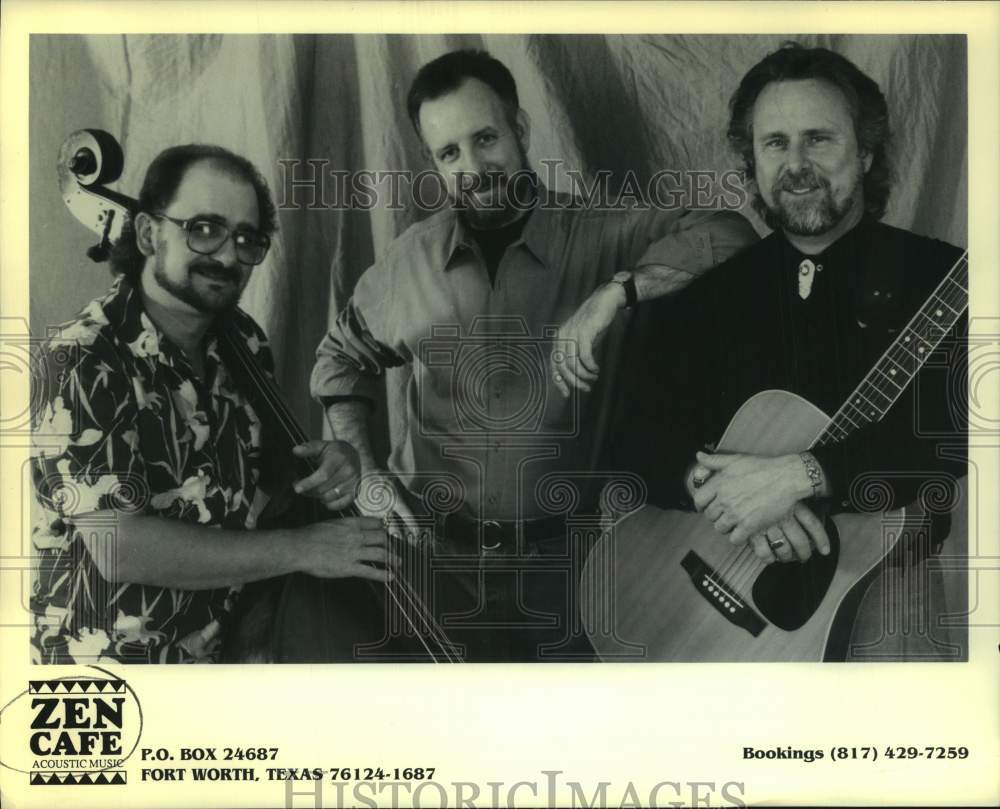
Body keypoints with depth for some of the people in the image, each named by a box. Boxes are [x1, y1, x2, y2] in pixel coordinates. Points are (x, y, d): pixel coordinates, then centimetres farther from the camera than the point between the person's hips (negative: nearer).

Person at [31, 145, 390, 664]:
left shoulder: (243, 341, 3)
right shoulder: (85, 364, -17)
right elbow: (119, 547, -26)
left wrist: (329, 463, -6)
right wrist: (302, 549, -23)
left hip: (231, 639, 6)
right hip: (115, 656, -5)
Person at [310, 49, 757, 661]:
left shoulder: (602, 238, -8)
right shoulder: (413, 259, 2)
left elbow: (729, 233, -20)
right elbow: (343, 357, 16)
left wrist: (613, 293, -29)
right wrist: (362, 469, 4)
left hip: (559, 558, -2)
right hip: (432, 551, 2)